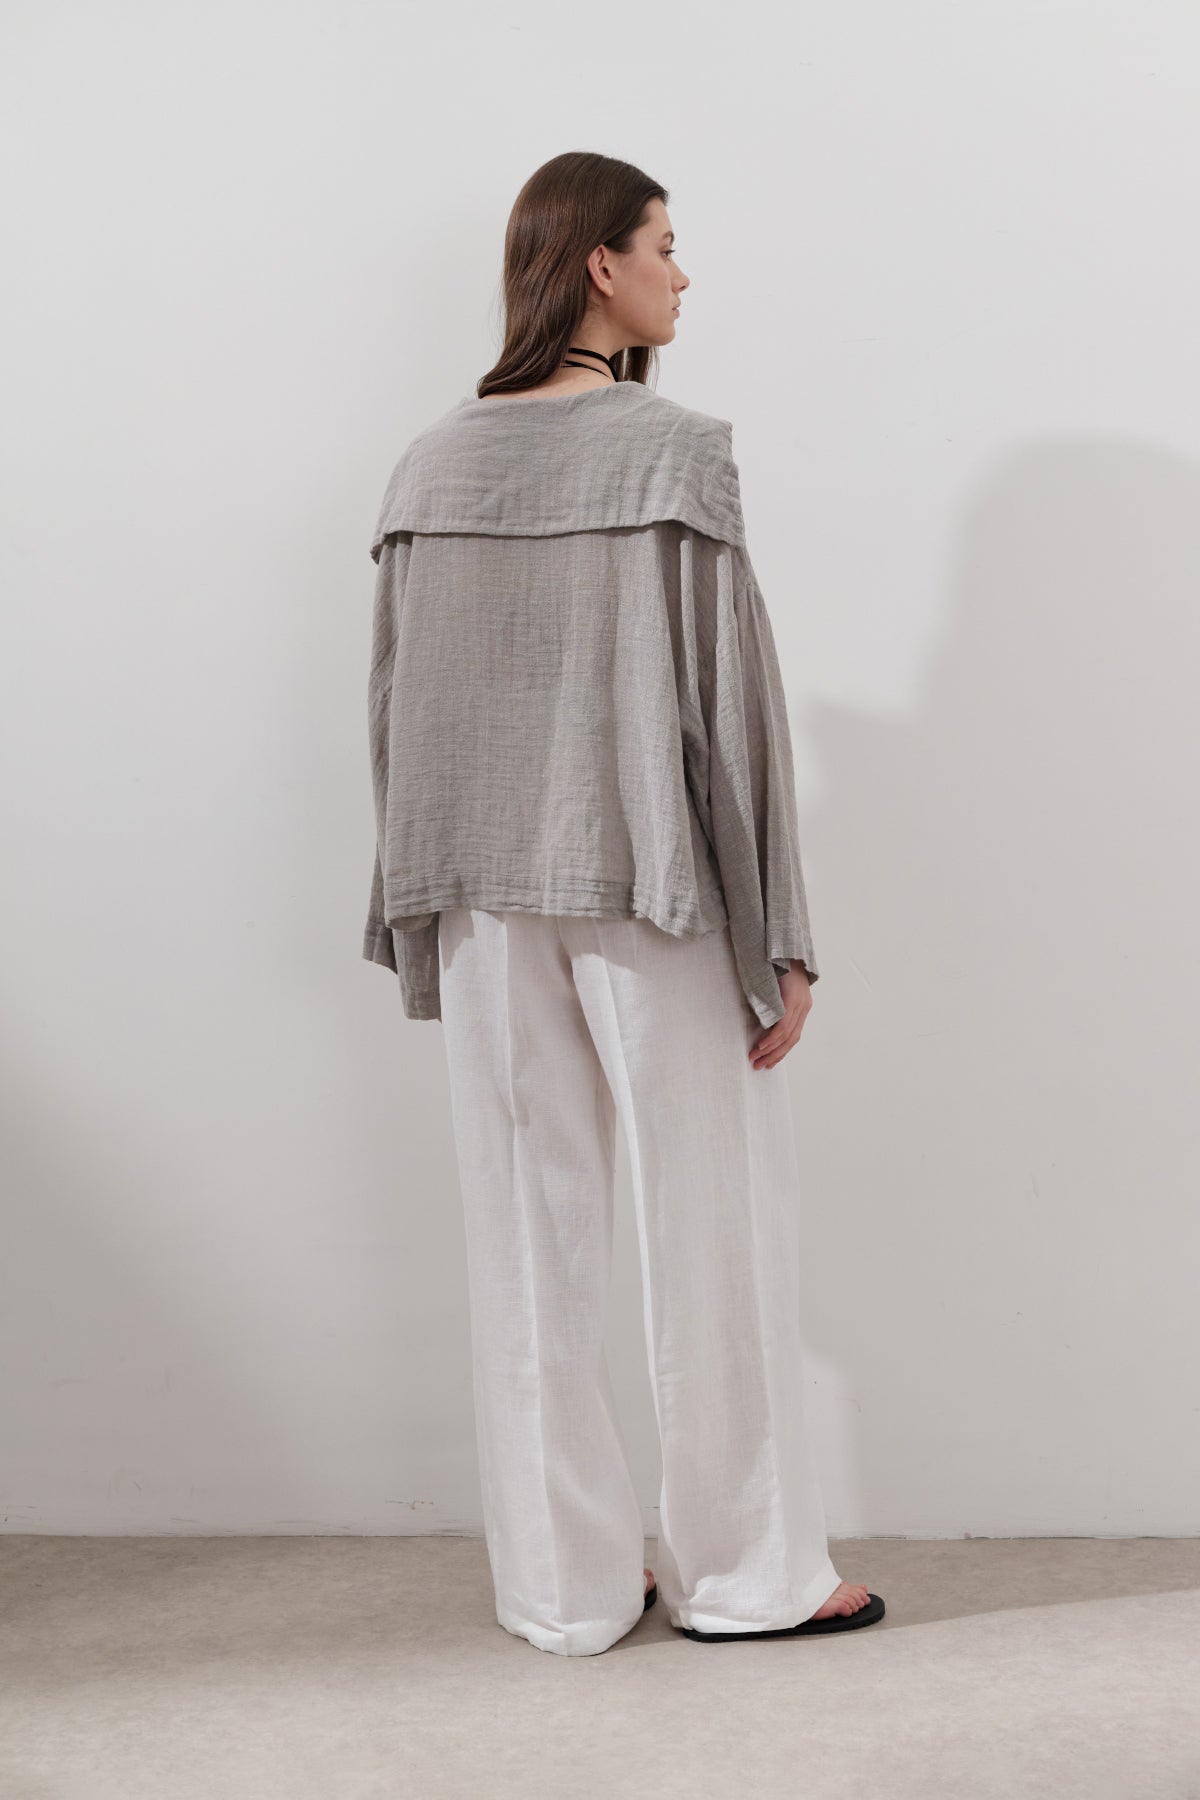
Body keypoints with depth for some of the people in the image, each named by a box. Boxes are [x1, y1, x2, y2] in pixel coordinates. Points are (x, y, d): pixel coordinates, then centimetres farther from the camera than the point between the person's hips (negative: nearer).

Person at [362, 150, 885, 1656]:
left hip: (490, 899, 5)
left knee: (531, 1229, 10)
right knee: (714, 1219, 8)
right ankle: (743, 1569, 19)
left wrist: (421, 914, 15)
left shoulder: (433, 464, 5)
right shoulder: (675, 451, -9)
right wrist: (781, 934, -7)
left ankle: (567, 1583, 19)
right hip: (649, 892, -4)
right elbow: (724, 696, -12)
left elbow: (400, 703, 7)